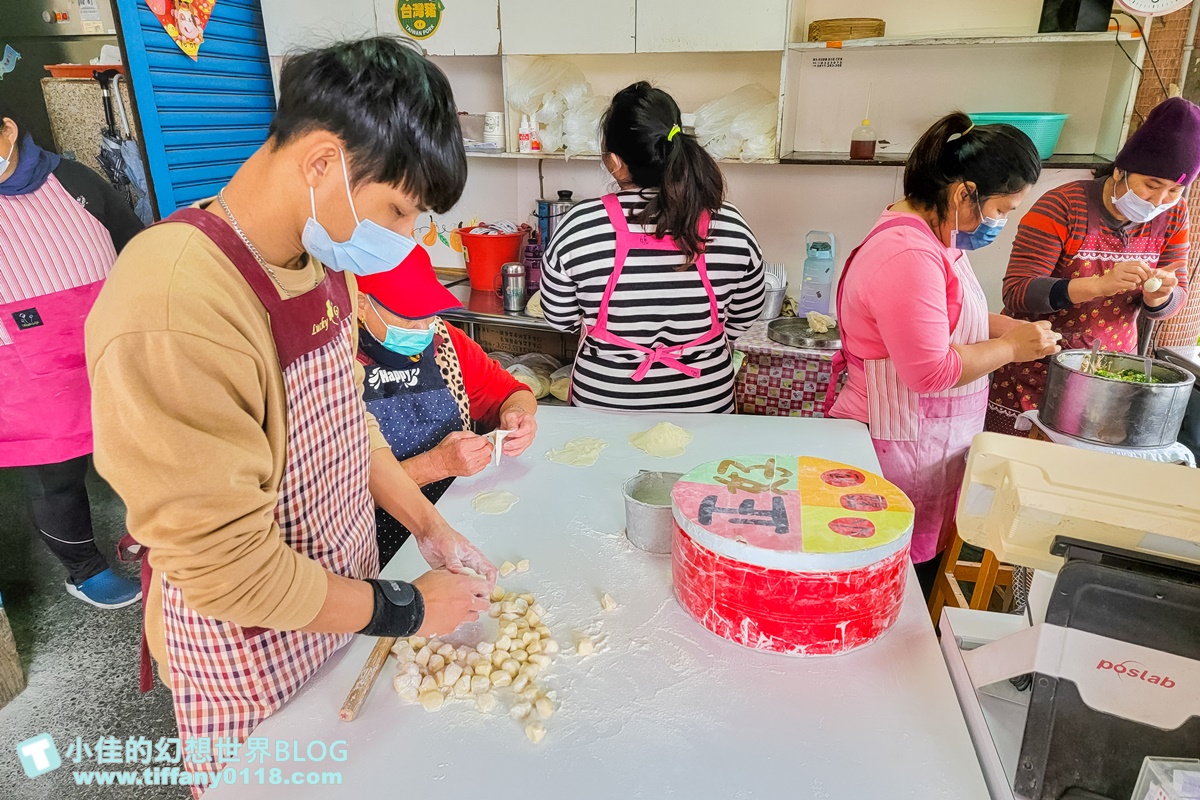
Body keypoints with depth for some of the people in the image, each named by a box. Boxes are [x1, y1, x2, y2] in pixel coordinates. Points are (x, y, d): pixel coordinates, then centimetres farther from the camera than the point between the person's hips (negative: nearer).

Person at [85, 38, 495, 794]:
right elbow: (230, 569, -28)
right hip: (253, 659, -7)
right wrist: (408, 609, -17)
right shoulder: (171, 315, -33)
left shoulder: (325, 259, -5)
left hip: (344, 603, 7)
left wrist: (430, 528, 1)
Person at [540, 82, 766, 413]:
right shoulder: (730, 227, -14)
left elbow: (561, 319, -5)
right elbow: (743, 317, 0)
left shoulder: (580, 225, -19)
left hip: (602, 404, -1)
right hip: (704, 404, 1)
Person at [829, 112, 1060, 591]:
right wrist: (1009, 348, -11)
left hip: (931, 437, 10)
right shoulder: (908, 255, -24)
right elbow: (931, 370, -25)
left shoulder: (936, 237, 9)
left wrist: (1006, 326, 9)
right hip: (902, 448, -10)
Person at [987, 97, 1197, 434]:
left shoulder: (1173, 216, 0)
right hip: (1033, 373, -4)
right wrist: (1098, 285, -37)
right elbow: (1016, 292, -23)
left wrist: (1158, 296, -20)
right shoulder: (1062, 207, -17)